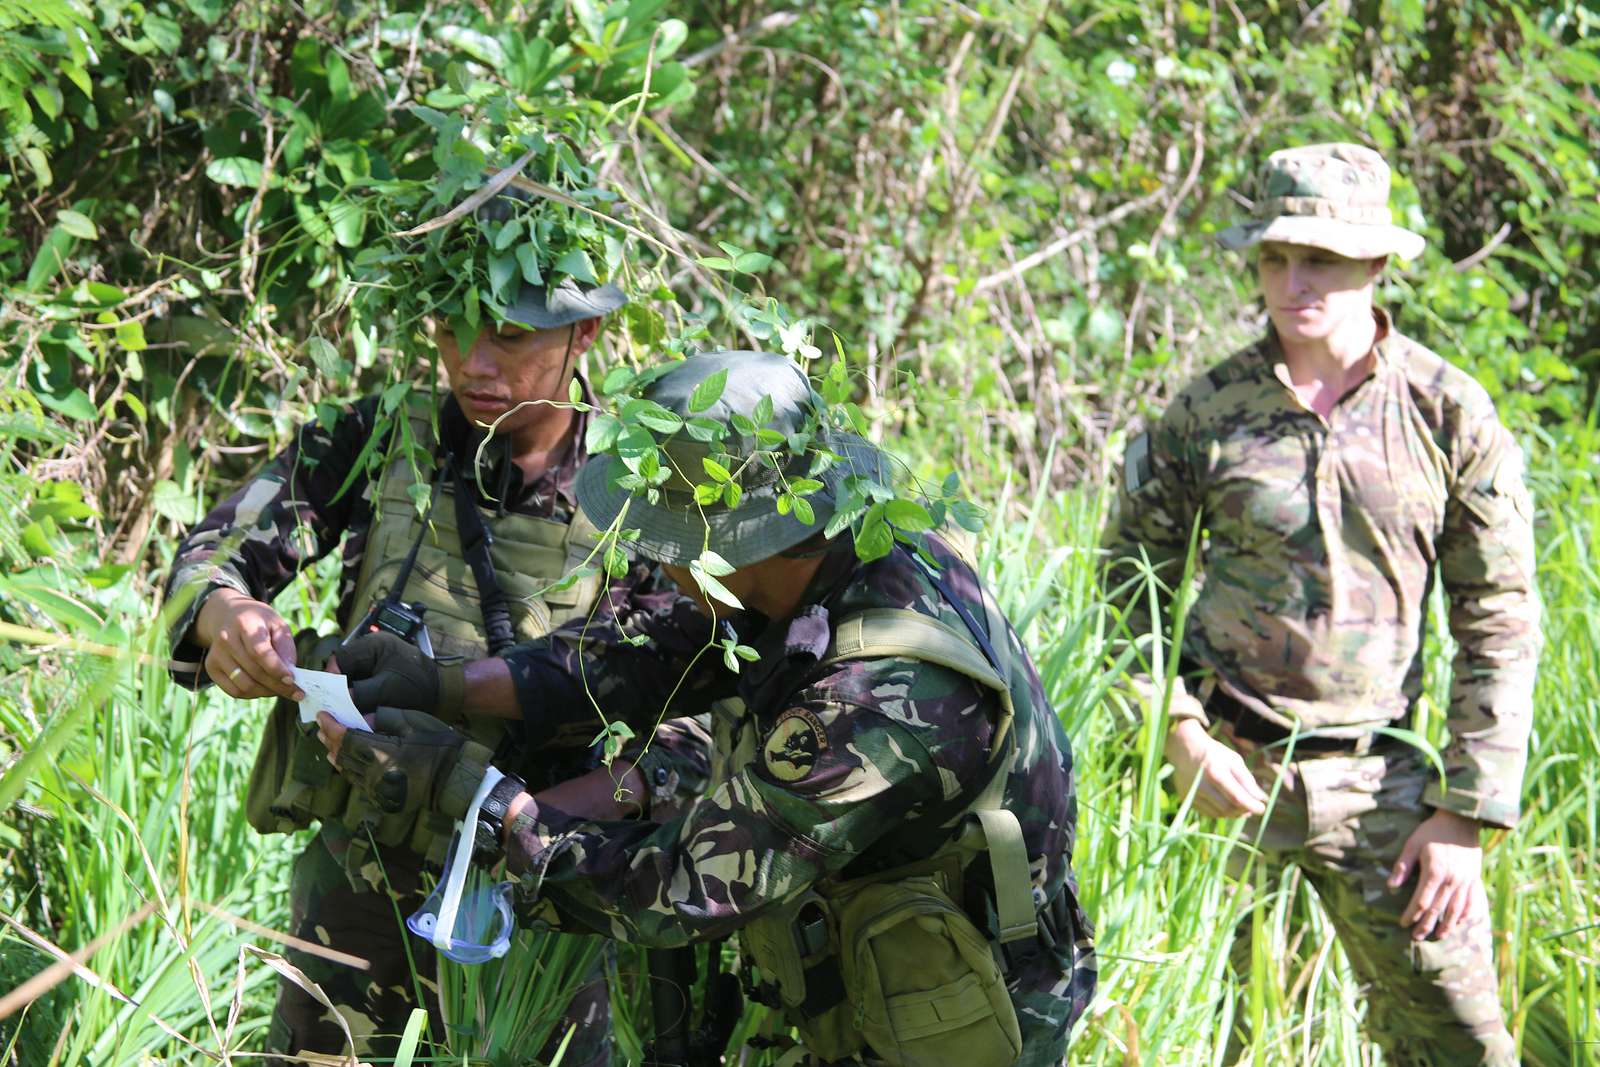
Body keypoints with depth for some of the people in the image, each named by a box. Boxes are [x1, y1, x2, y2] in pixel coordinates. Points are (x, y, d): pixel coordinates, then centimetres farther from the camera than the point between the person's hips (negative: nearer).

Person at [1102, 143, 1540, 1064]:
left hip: (1377, 774, 0)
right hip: (1229, 767, 0)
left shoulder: (1452, 415, -2)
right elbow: (1130, 586, 7)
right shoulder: (1209, 410, -1)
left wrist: (1466, 816, -5)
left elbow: (1500, 626, 0)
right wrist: (1179, 735, -7)